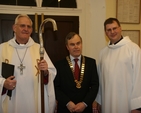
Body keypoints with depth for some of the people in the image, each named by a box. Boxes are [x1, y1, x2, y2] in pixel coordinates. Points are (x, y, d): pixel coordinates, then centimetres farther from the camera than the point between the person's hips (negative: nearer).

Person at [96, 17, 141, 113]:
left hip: (126, 102, -4)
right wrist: (97, 100, 10)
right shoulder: (103, 52, 7)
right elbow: (100, 77, 9)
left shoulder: (133, 48, -9)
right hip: (107, 102, 4)